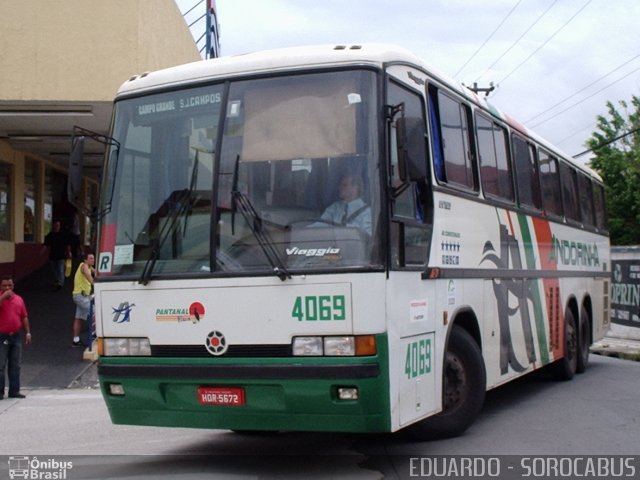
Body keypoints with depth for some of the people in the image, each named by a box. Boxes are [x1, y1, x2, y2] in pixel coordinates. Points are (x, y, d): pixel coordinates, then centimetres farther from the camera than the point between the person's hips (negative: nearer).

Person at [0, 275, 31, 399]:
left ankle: (14, 391, 14)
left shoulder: (19, 299, 10)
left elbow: (24, 317, 13)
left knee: (15, 366, 8)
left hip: (16, 336, 4)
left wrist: (28, 332, 7)